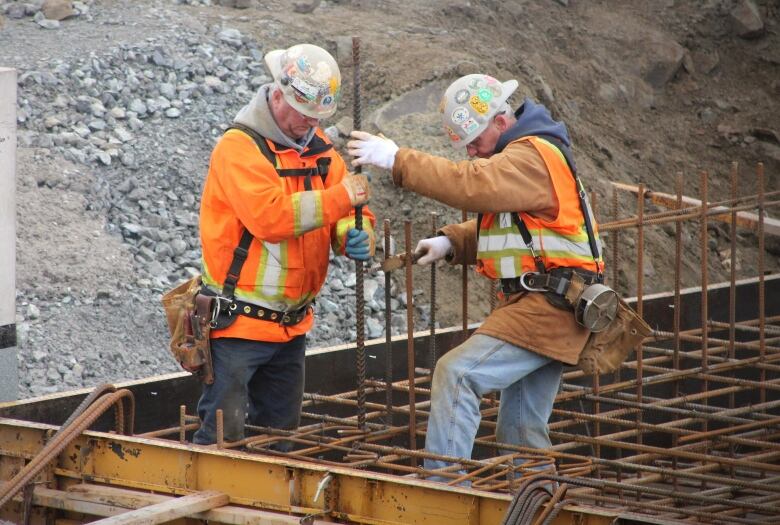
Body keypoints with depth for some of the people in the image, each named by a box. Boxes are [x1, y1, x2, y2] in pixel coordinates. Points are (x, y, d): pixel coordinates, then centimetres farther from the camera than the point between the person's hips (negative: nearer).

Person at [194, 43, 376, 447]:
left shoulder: (318, 147, 10)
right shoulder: (239, 147, -14)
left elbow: (346, 214, 7)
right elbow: (269, 216, -27)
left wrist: (356, 236, -17)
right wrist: (339, 198, -27)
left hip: (292, 323, 8)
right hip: (239, 323, -8)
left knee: (279, 436, 16)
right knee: (223, 436, -8)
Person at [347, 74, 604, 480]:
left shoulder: (533, 156, -15)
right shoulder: (523, 154, 20)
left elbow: (472, 184, -31)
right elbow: (500, 226, 23)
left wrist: (397, 160, -32)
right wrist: (450, 242, 5)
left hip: (547, 307, -11)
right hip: (544, 307, 11)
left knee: (457, 373, -21)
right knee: (522, 432, 14)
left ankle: (443, 482, -25)